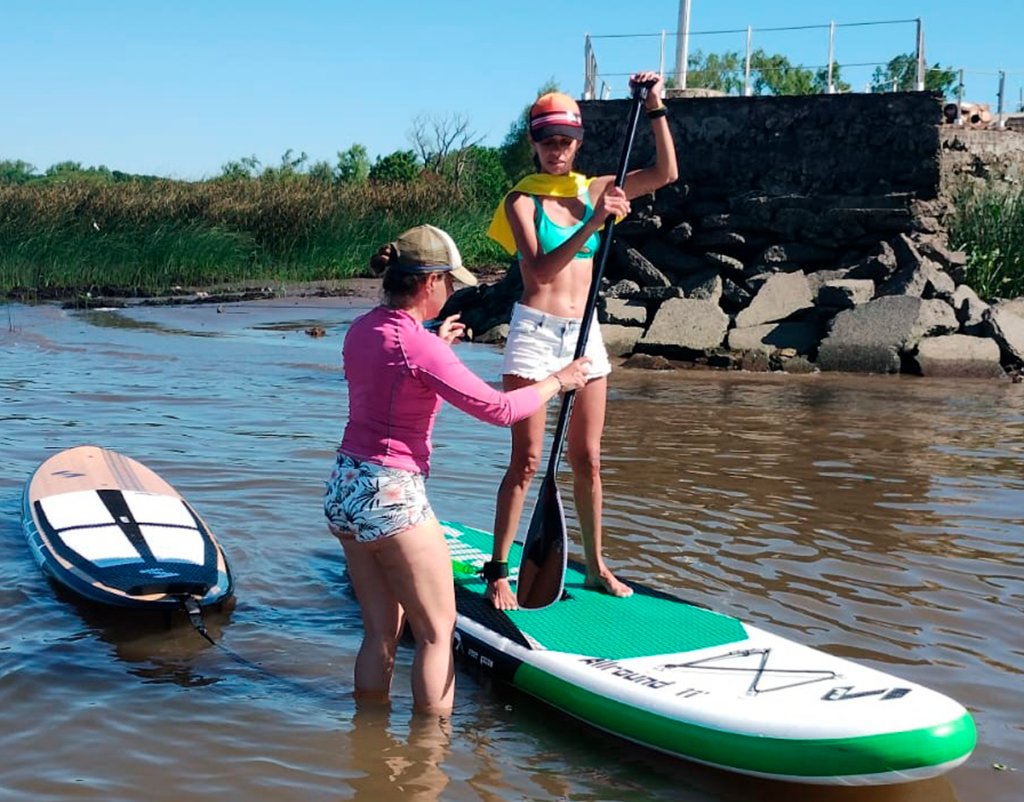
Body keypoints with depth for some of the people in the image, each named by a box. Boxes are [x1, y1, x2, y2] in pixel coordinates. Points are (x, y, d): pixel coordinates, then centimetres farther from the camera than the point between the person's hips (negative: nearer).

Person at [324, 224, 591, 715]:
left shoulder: (361, 331, 6)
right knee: (437, 632, 6)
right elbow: (498, 408, -15)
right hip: (392, 496, -8)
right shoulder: (419, 345, -18)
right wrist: (557, 382, -1)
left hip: (344, 489, 8)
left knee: (380, 632, 16)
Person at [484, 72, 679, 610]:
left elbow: (666, 172, 4)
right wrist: (592, 224, -29)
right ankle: (497, 571, 5)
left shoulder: (594, 190, 10)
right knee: (527, 460, -4)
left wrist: (655, 109, -4)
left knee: (587, 459, 11)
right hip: (535, 331, -5)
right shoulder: (522, 199, -5)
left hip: (584, 334, 5)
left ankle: (595, 566, 23)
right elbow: (539, 269, -20)